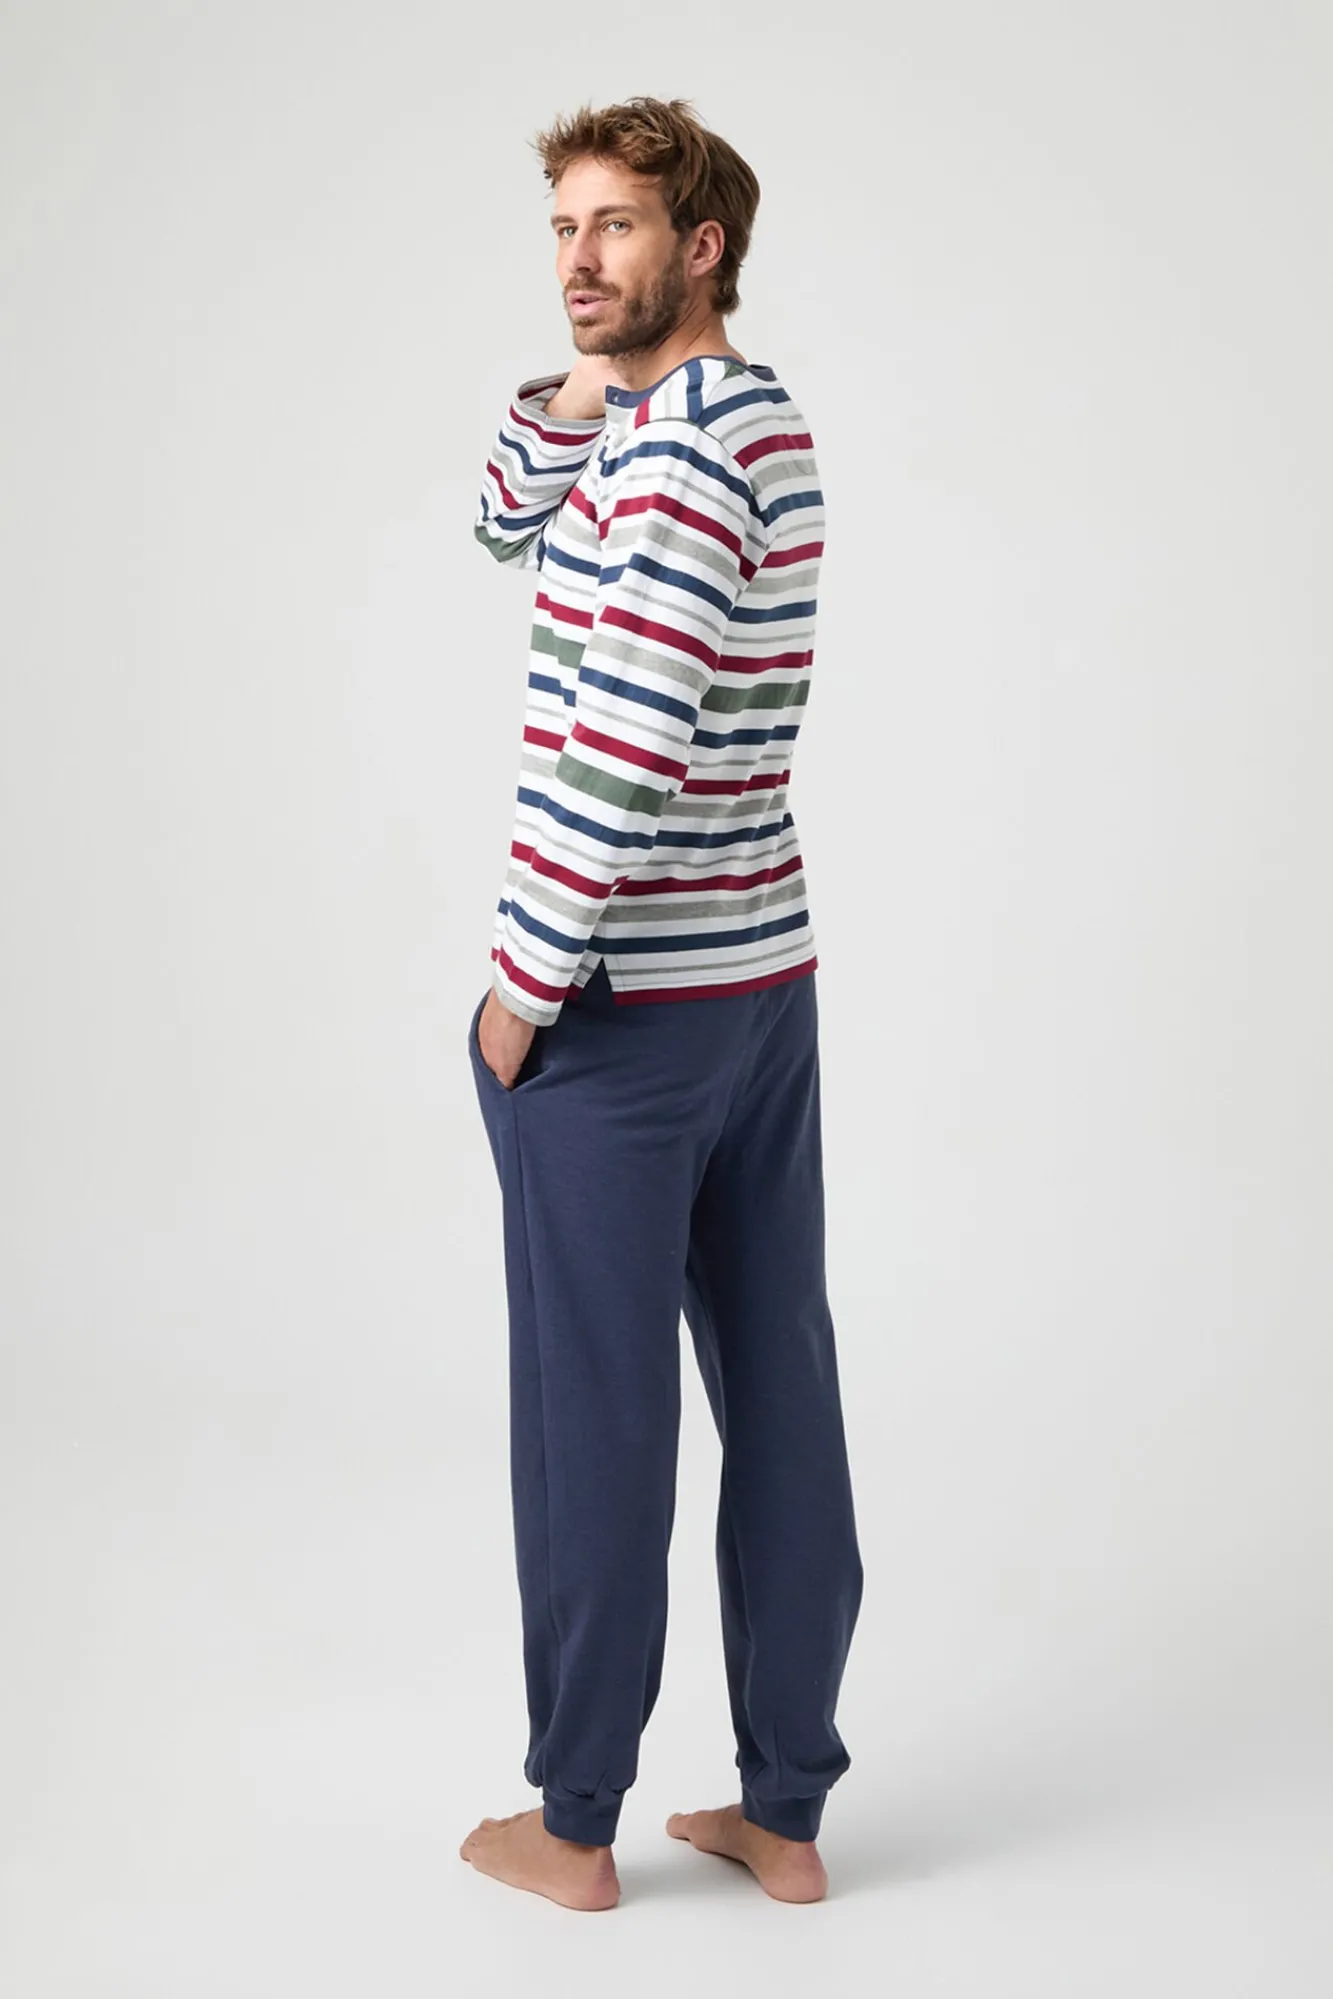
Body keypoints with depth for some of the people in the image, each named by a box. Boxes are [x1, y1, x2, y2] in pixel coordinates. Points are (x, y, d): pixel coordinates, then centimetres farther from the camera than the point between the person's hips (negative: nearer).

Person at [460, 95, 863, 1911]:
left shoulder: (680, 442, -17)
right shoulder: (757, 412, 12)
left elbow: (626, 747, -24)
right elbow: (514, 526, 23)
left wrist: (524, 981, -15)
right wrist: (585, 372, 7)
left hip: (622, 1004, -9)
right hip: (767, 976, 9)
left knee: (595, 1405, 3)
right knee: (779, 1385, 10)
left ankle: (573, 1824, 17)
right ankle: (786, 1809, 21)